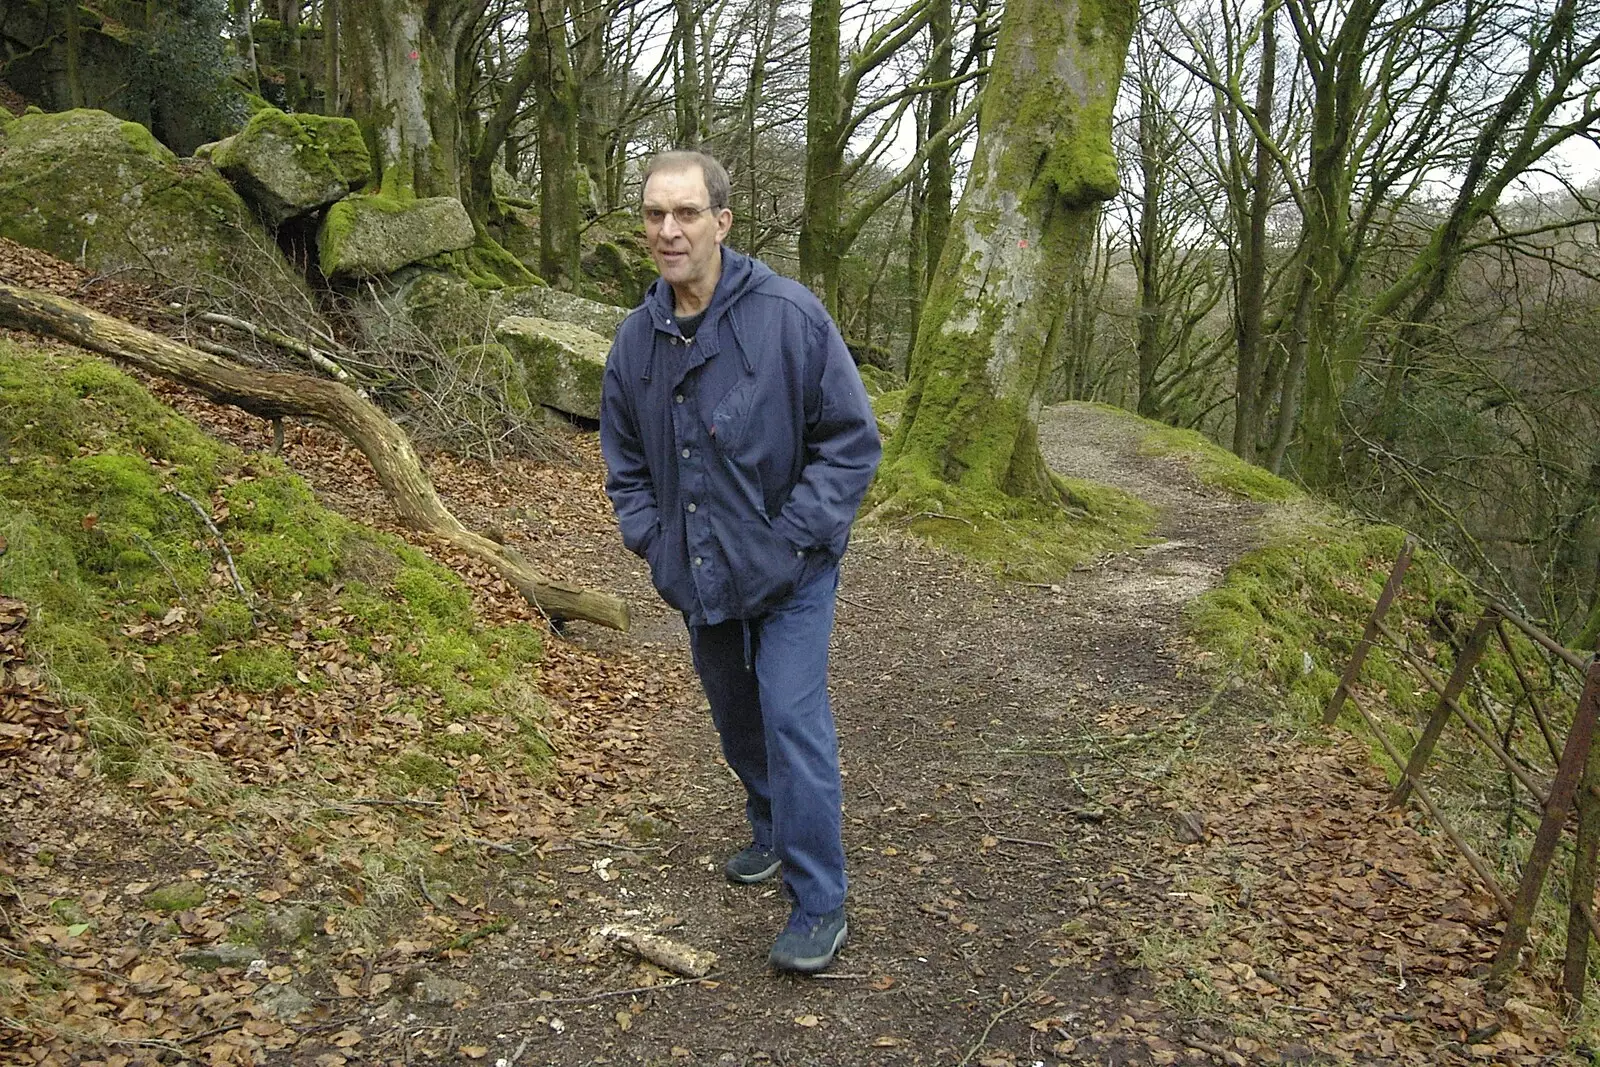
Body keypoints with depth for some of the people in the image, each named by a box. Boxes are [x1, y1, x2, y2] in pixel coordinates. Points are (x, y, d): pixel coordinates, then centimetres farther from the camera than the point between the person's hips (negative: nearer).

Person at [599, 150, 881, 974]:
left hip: (789, 572, -5)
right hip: (698, 576, 6)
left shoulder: (789, 316, -16)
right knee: (736, 718, 19)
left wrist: (792, 537, -18)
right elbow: (623, 456, 13)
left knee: (793, 720, -9)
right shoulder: (636, 337, 0)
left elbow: (853, 440, -13)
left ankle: (819, 905, 4)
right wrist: (649, 538, 0)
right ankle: (774, 834, 43)